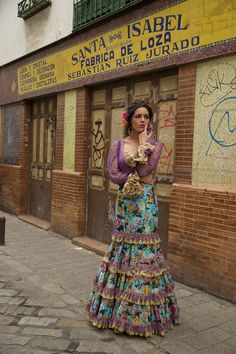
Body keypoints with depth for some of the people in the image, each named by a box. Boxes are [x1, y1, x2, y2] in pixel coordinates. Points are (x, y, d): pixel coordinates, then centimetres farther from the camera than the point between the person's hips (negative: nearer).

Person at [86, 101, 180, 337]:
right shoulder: (118, 145, 5)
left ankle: (141, 310, 14)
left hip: (145, 203, -1)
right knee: (123, 247, 6)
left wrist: (143, 142, -8)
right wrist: (139, 178, -14)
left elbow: (144, 169, -15)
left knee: (143, 248, 0)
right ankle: (118, 305, 23)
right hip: (125, 202, 2)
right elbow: (113, 174, -8)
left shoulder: (155, 144, 2)